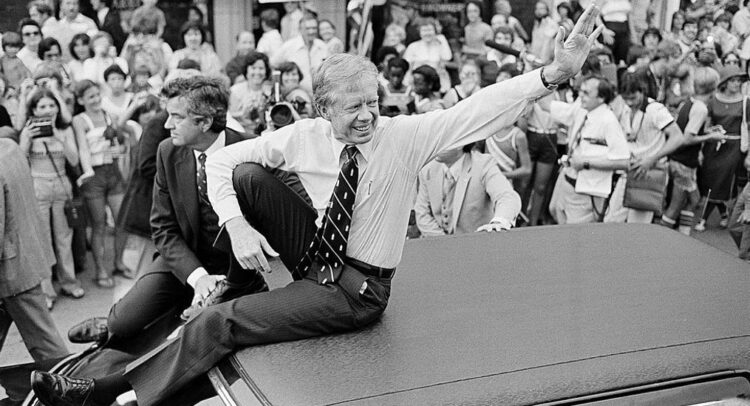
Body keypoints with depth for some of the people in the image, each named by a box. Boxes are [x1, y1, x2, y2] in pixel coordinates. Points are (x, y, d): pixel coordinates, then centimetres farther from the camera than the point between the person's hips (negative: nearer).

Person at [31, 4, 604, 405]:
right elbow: (220, 159, -3)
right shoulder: (305, 136, -8)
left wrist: (555, 72, -39)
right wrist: (238, 227, -17)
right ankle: (243, 285, -1)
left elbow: (479, 110, -26)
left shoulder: (406, 135, -16)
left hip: (356, 290, -4)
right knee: (248, 176, -16)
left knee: (219, 323, -14)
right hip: (315, 250, 4)